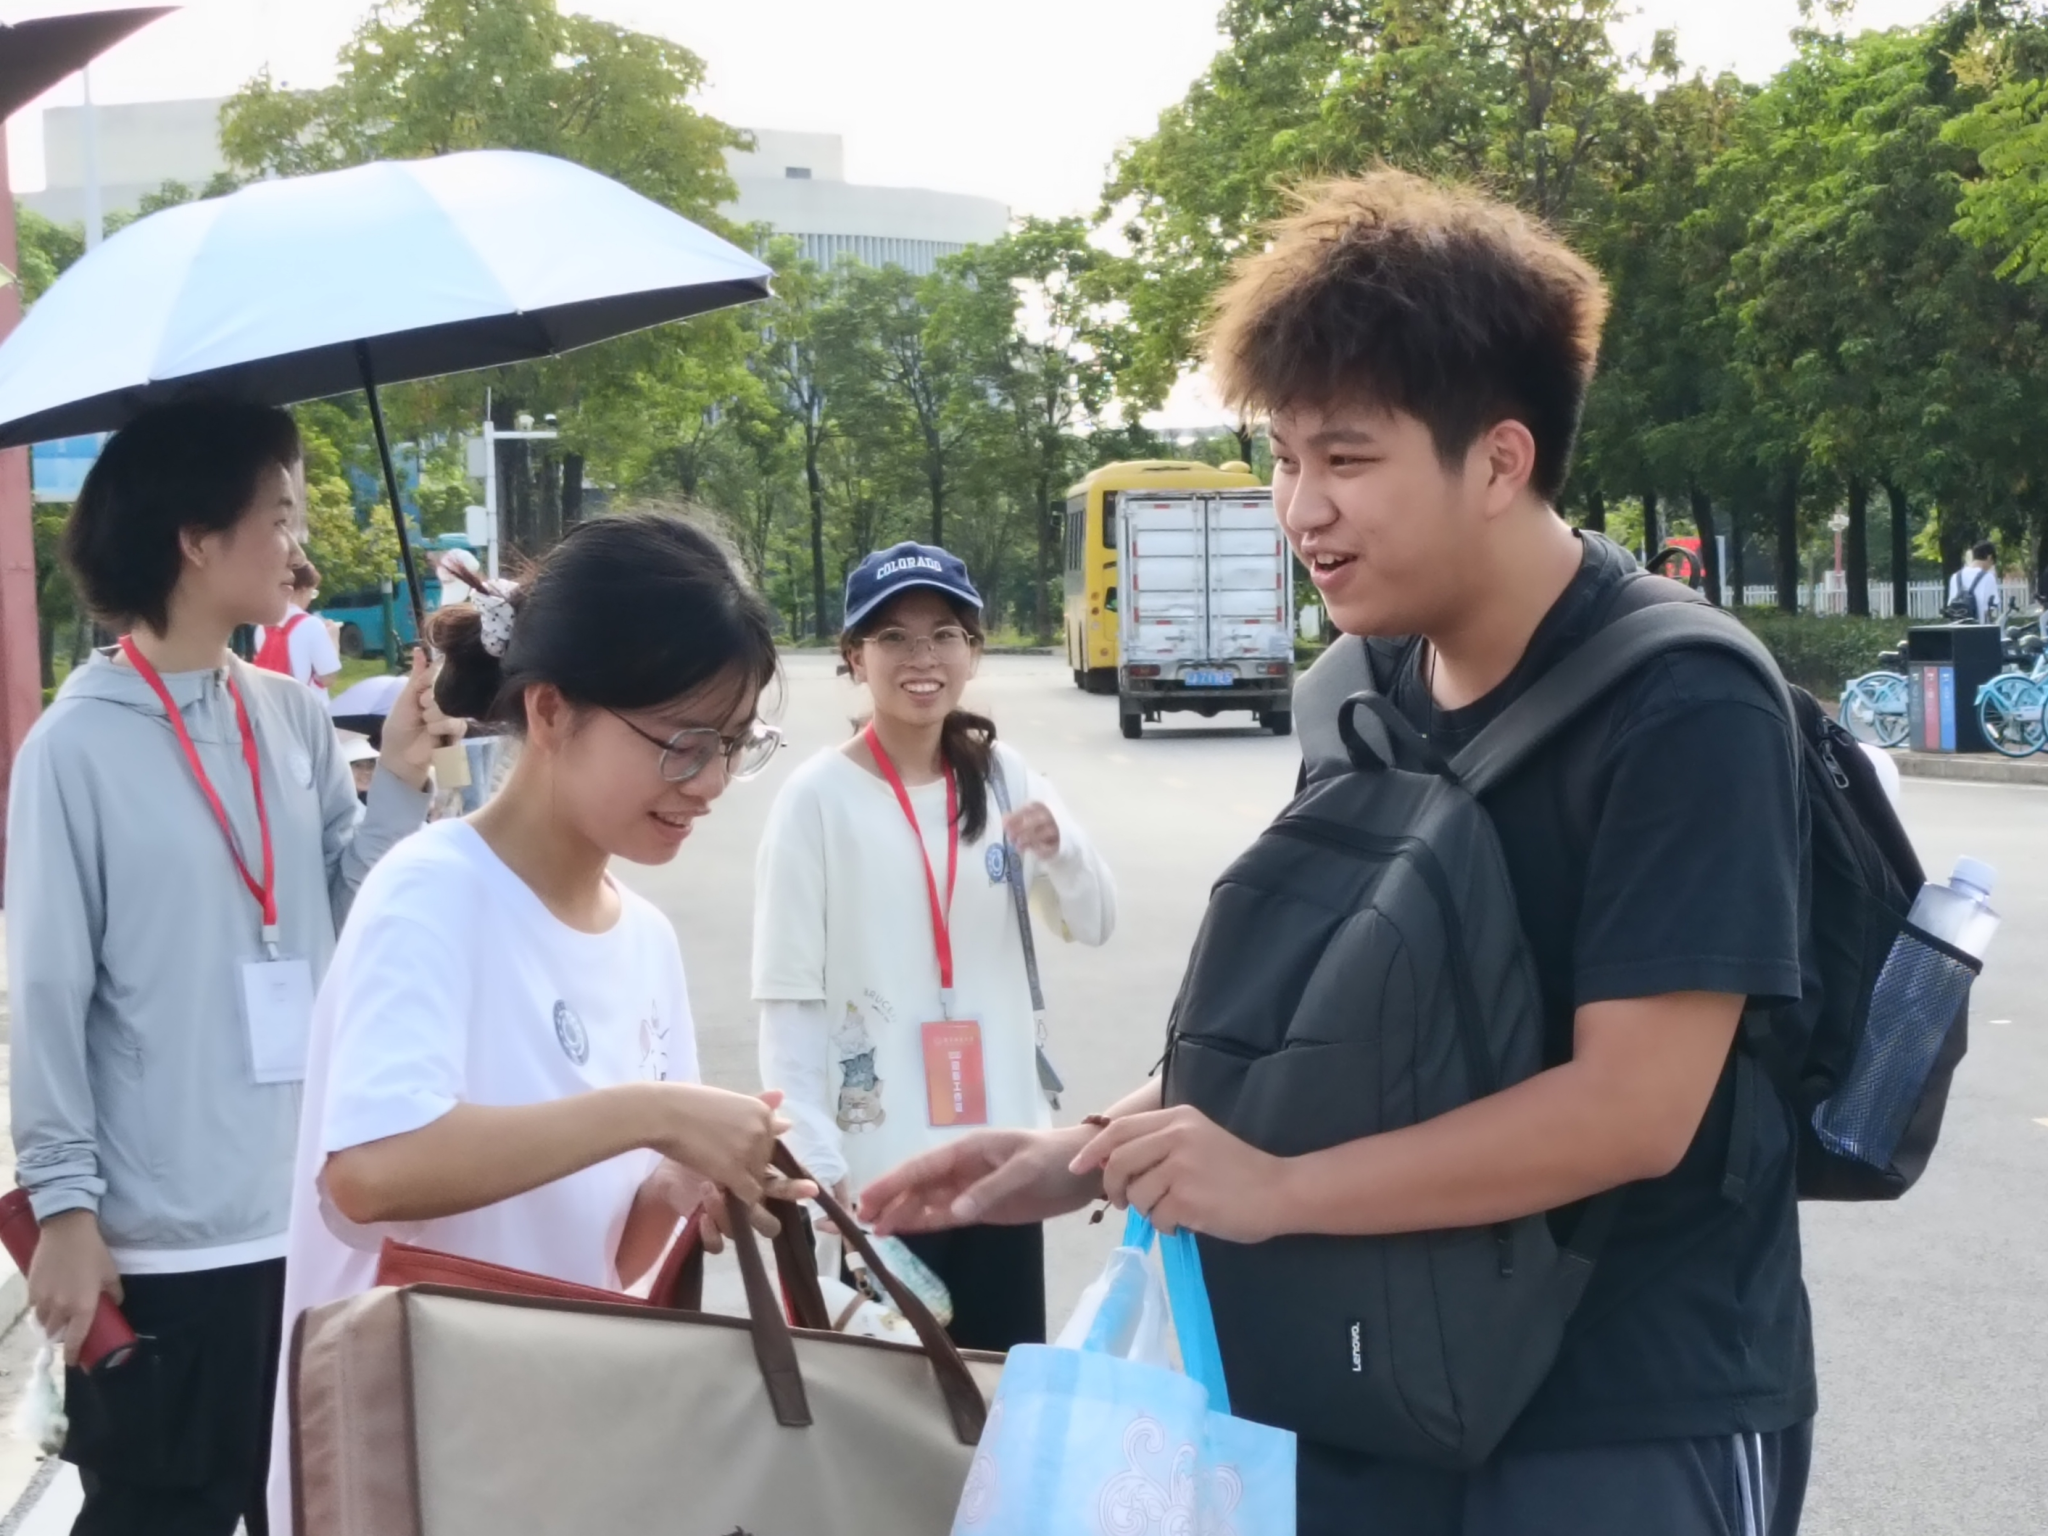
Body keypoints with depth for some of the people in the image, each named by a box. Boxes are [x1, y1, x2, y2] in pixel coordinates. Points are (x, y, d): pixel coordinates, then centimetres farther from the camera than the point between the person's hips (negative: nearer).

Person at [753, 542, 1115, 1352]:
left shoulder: (1003, 777, 3)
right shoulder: (819, 796, -9)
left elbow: (1093, 923, 5)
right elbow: (787, 998, -9)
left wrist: (1058, 848, -16)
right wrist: (815, 1162, -15)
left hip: (999, 1146, 4)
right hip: (875, 1159, -4)